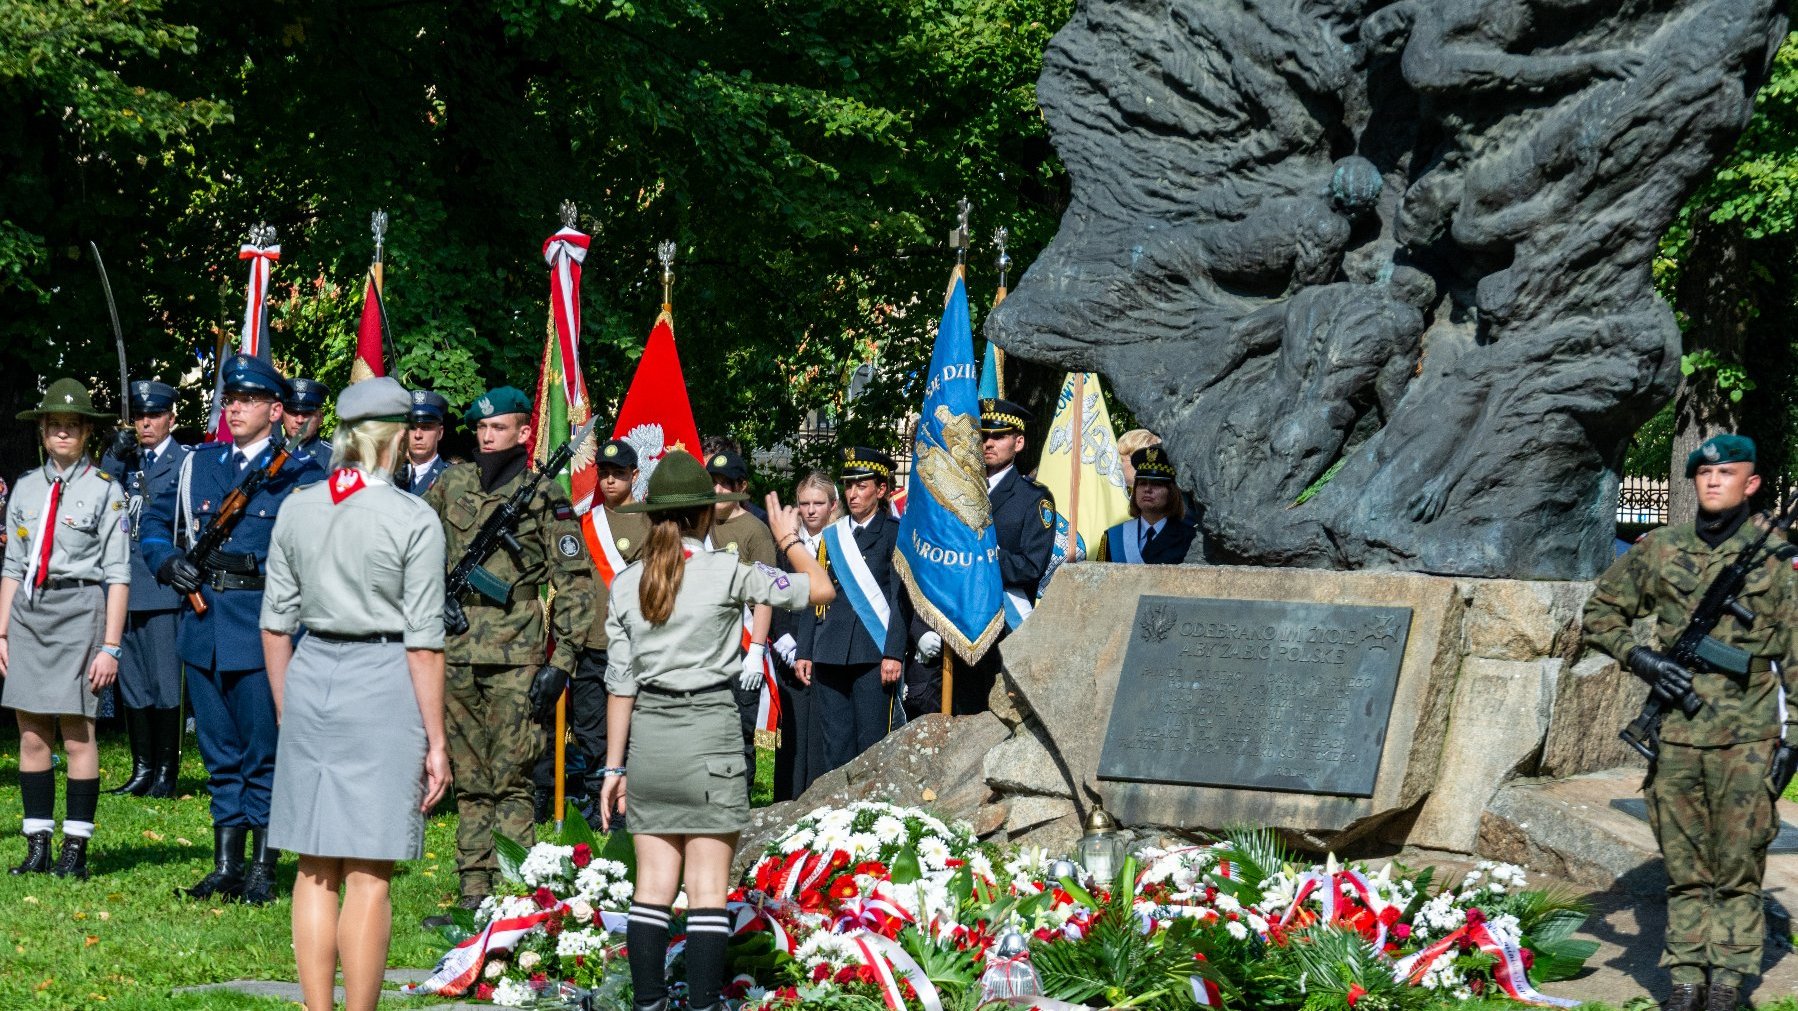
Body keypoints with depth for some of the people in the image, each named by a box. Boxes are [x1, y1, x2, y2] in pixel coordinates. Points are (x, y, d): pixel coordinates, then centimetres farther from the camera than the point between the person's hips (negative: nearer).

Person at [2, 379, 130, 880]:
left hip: (79, 611, -4)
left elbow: (117, 574, -3)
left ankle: (76, 849, 1)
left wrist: (110, 646, -8)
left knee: (78, 735, -4)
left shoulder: (105, 491, -1)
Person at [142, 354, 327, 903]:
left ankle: (262, 871, 6)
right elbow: (156, 521, 20)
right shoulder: (199, 464, 14)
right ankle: (226, 866, 18)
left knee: (263, 752, -1)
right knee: (219, 751, 11)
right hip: (204, 625, 5)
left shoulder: (300, 473, 0)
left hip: (263, 623, -5)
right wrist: (168, 563, 3)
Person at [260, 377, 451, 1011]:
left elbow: (275, 626, 9)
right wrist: (435, 742, -3)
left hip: (309, 680, 5)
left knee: (315, 869, 10)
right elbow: (423, 644, -8)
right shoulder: (413, 520, -8)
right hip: (382, 685, -5)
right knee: (369, 877, -1)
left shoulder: (296, 510, 6)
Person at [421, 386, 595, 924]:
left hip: (515, 662, -5)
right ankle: (474, 897, 13)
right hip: (455, 657, 5)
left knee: (509, 783, -7)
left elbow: (575, 584, -2)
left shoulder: (545, 496, -1)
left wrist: (561, 662, -8)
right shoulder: (451, 485, 11)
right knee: (469, 784, 9)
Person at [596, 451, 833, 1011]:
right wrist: (790, 538, 16)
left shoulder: (626, 583, 5)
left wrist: (614, 766, 11)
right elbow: (820, 589, 0)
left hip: (648, 735, 4)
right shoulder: (726, 572, -7)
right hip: (708, 732, -4)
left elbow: (620, 683, 7)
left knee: (653, 884, 7)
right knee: (707, 888, -2)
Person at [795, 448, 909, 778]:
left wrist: (894, 654, -12)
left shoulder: (895, 534, 2)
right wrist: (804, 652, 10)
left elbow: (901, 598, -5)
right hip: (830, 656, 5)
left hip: (874, 654, -5)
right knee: (835, 748, 5)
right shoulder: (831, 536, 16)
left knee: (872, 748, -4)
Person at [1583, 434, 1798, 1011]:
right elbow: (1600, 612, 17)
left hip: (1747, 738, -3)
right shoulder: (1659, 551, 8)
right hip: (1676, 734, 3)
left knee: (1737, 867, 0)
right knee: (1684, 868, 7)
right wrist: (1636, 657, -1)